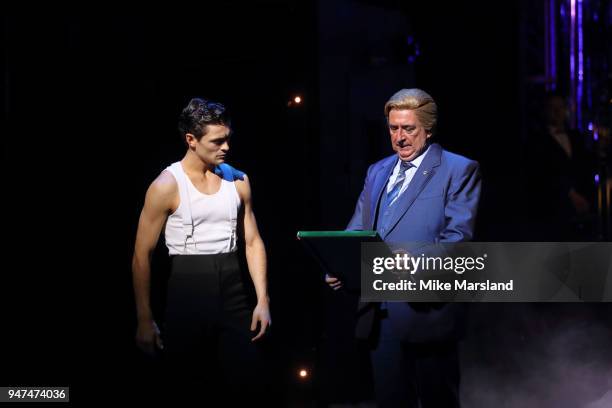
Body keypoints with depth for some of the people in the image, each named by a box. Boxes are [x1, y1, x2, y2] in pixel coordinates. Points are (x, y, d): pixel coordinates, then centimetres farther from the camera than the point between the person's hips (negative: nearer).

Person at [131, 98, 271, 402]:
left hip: (233, 291, 4)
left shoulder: (238, 181, 6)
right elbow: (142, 255, -6)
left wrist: (262, 300, 0)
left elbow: (253, 242, 11)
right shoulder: (167, 186, -8)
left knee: (248, 381, 0)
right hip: (188, 294, -4)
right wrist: (144, 320, -8)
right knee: (191, 387, 2)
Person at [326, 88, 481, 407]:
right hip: (380, 310, 6)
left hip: (428, 308, -6)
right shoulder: (377, 172, 17)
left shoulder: (458, 170, -3)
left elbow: (458, 234, -13)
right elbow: (357, 229, 15)